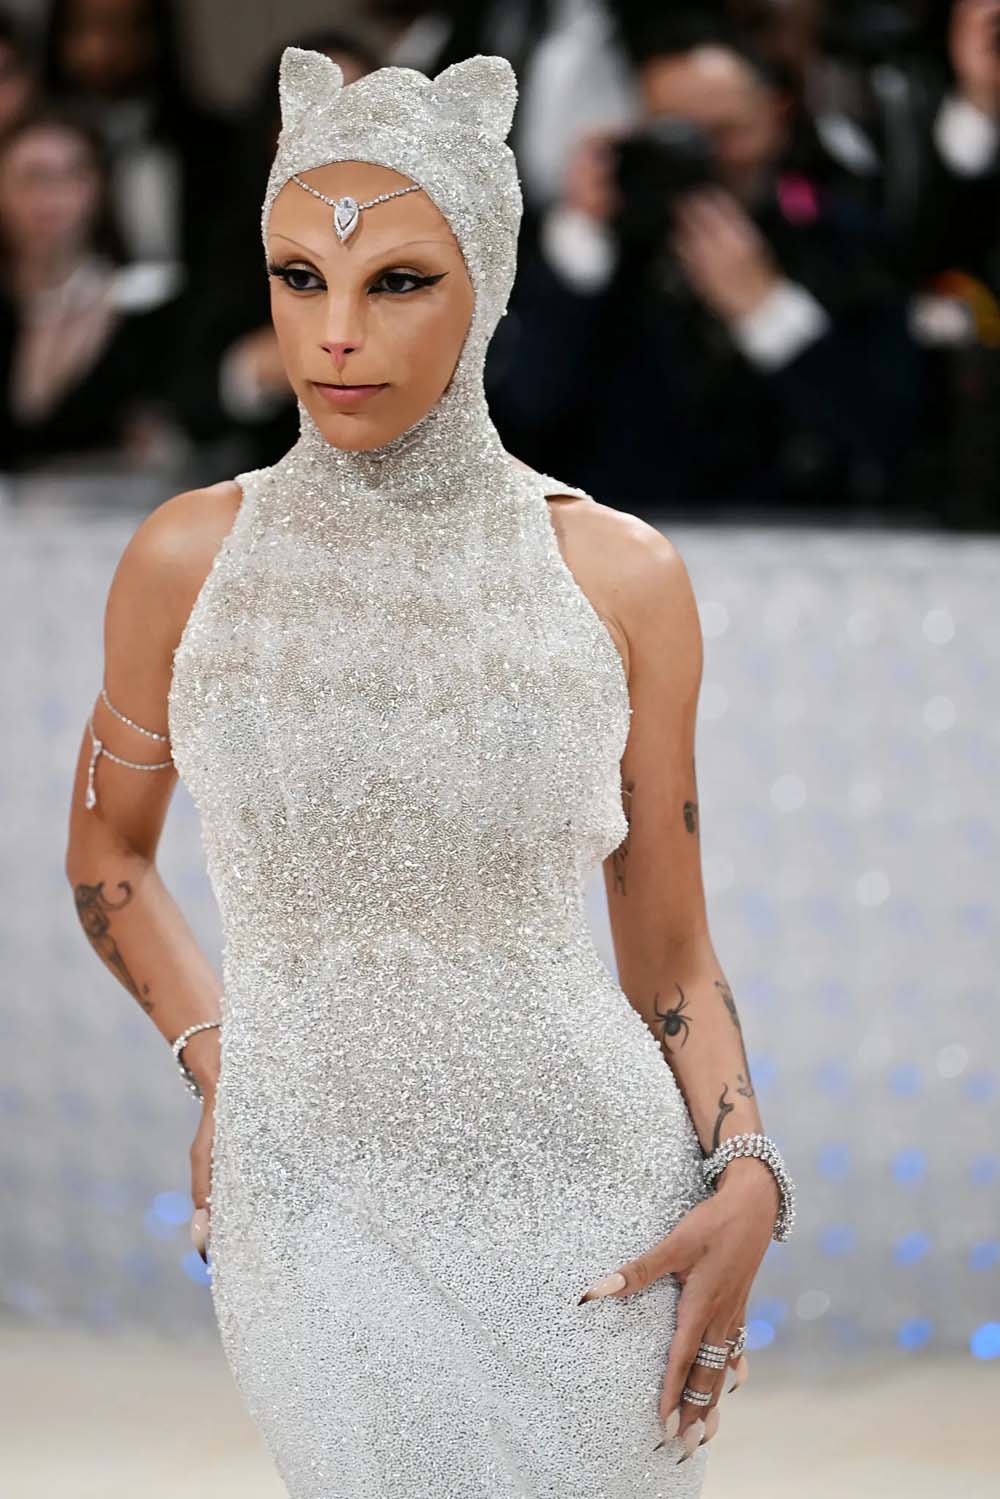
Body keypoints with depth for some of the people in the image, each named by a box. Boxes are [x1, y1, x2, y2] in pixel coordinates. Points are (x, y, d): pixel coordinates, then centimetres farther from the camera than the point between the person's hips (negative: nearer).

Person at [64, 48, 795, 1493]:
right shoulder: (190, 560, -2)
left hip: (590, 1202, 0)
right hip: (320, 1198, 0)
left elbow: (671, 952, 4)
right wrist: (218, 1064, 3)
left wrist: (749, 1177, -10)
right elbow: (110, 855, 15)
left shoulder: (620, 576, -3)